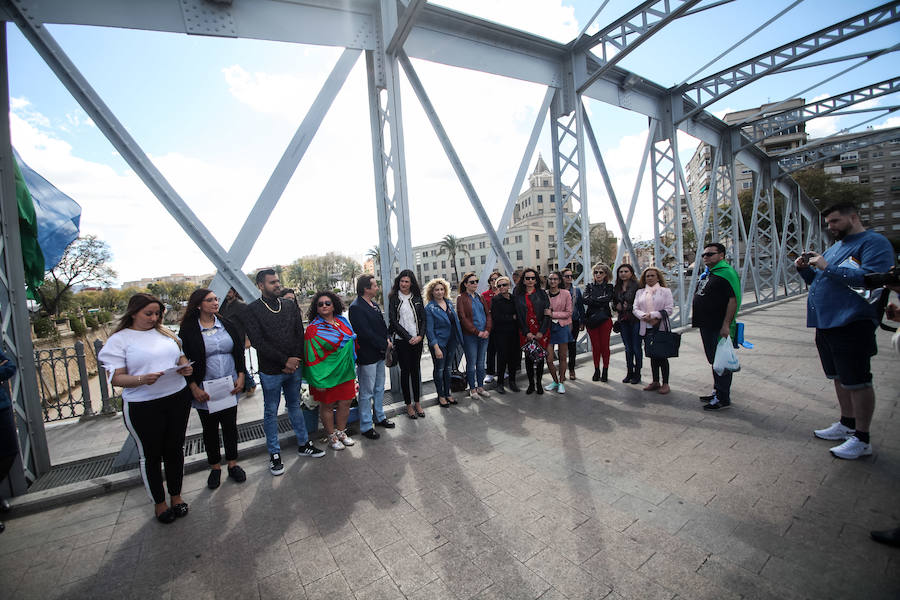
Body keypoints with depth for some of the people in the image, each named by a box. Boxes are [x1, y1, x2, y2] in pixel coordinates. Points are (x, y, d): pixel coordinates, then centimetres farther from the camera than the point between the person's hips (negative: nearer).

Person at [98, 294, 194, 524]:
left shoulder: (165, 332, 8)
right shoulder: (119, 339, -4)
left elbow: (181, 356, 18)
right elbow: (116, 378, -8)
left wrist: (186, 367, -5)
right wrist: (142, 379, -27)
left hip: (178, 399, 4)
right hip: (142, 407, -3)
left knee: (175, 449, 15)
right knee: (150, 454, 12)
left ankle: (176, 495, 34)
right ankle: (159, 502, 32)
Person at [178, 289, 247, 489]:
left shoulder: (227, 325, 1)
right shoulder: (187, 330, -7)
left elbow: (239, 352, 5)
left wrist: (241, 376, -4)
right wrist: (194, 388, -9)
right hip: (205, 391, -2)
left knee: (230, 425, 12)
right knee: (210, 428, 13)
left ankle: (232, 464, 29)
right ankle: (215, 467, 32)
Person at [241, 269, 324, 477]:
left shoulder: (290, 306, 6)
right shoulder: (251, 311, -7)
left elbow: (300, 334, 4)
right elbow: (258, 342, -15)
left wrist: (295, 361, -7)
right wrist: (285, 360, -16)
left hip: (294, 367, 4)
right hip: (270, 371, -4)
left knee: (295, 406, 17)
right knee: (271, 412, 9)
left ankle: (303, 444, 30)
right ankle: (274, 454, 23)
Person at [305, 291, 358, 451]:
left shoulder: (343, 321, 5)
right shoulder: (313, 328, -11)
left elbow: (352, 341, 15)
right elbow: (312, 357, -13)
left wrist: (352, 369, 14)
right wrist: (318, 381, -16)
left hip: (345, 372, 5)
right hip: (327, 374, -5)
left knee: (345, 403, 12)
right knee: (327, 406, 9)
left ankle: (341, 432, 33)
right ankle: (332, 436, 28)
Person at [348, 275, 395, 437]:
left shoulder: (374, 304, 10)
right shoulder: (356, 307, -18)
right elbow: (365, 333, -23)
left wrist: (386, 339, -2)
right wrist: (384, 344, -15)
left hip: (379, 353, 9)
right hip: (367, 356, -9)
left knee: (379, 388, 20)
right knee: (367, 392, 3)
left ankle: (379, 417, 36)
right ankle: (366, 427, 17)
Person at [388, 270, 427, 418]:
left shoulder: (417, 297, 7)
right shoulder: (393, 298, -2)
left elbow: (423, 318, 5)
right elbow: (393, 321, -7)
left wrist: (420, 336, -9)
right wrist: (409, 337, -12)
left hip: (417, 340, 3)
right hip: (401, 340, -2)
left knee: (416, 370, 9)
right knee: (405, 371, 4)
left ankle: (417, 402, 22)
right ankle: (408, 404, 16)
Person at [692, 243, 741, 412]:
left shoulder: (726, 272, -13)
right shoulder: (707, 273, 16)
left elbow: (734, 300, -20)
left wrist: (726, 325, -25)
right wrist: (695, 316, 20)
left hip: (719, 328, -9)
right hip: (707, 326, 10)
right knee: (714, 361, 18)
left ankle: (723, 398, 8)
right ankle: (717, 391, 30)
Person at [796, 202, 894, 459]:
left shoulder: (874, 242, -7)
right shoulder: (835, 247, 19)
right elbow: (818, 280, 26)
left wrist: (827, 267, -21)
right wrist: (805, 268, 7)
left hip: (851, 324, -9)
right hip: (826, 323, 9)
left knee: (857, 381, 0)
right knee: (840, 378, 18)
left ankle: (862, 439, 11)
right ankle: (847, 424, 32)